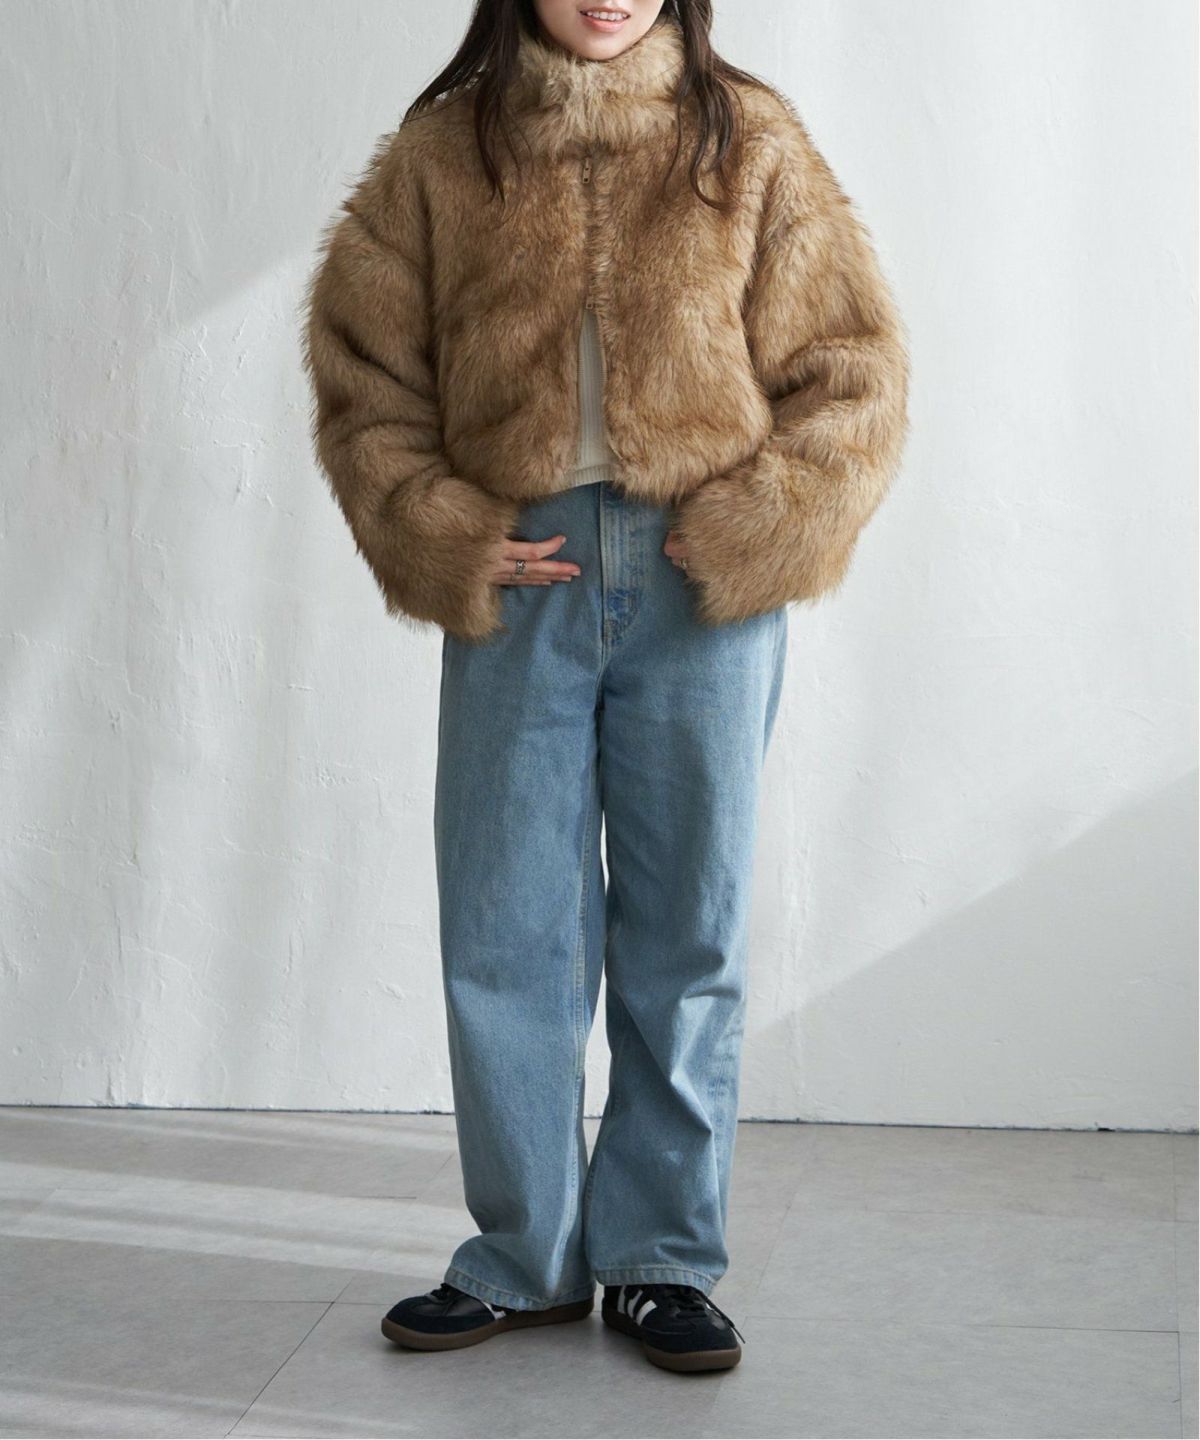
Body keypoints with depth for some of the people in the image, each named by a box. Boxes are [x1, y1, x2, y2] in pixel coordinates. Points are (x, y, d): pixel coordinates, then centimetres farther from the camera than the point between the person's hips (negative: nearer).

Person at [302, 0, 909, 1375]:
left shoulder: (751, 141, 6)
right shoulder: (439, 152, 8)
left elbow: (851, 365, 4)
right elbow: (363, 369, 9)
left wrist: (758, 529, -8)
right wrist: (436, 537, -4)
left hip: (701, 590, -1)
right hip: (515, 580, 1)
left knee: (687, 927, 5)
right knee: (503, 932, 5)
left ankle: (662, 1260, 20)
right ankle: (524, 1258, 21)